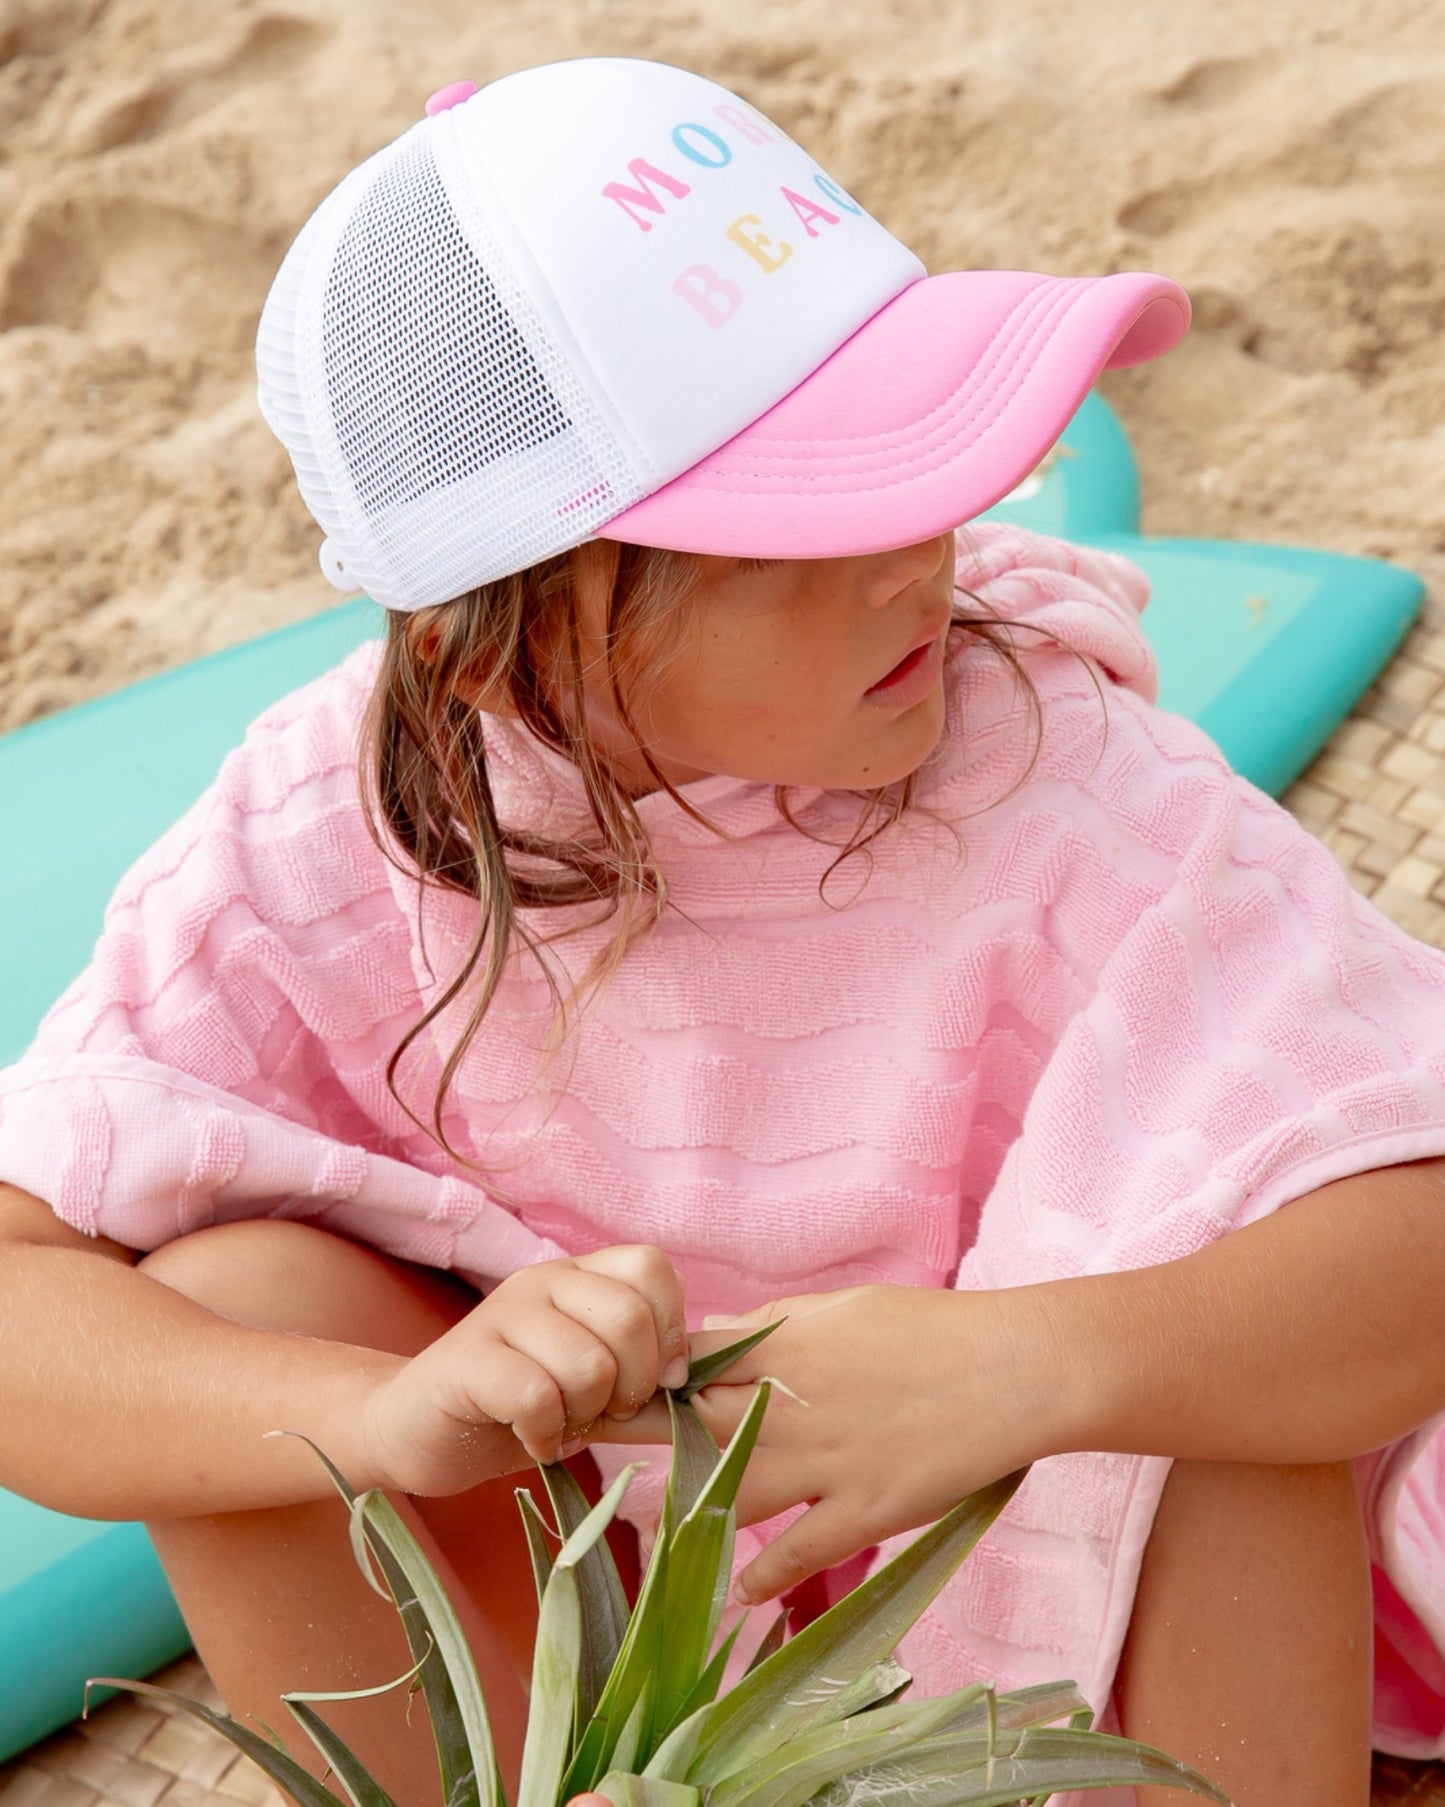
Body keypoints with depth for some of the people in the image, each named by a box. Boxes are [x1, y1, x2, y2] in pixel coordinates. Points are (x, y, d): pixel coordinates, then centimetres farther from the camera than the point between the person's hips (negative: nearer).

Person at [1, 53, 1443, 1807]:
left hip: (1051, 1607, -1)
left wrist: (1021, 1365, -48)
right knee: (226, 1291, -22)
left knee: (1191, 1247, -30)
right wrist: (389, 1413, -41)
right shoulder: (319, 842, -20)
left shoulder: (1057, 784, -24)